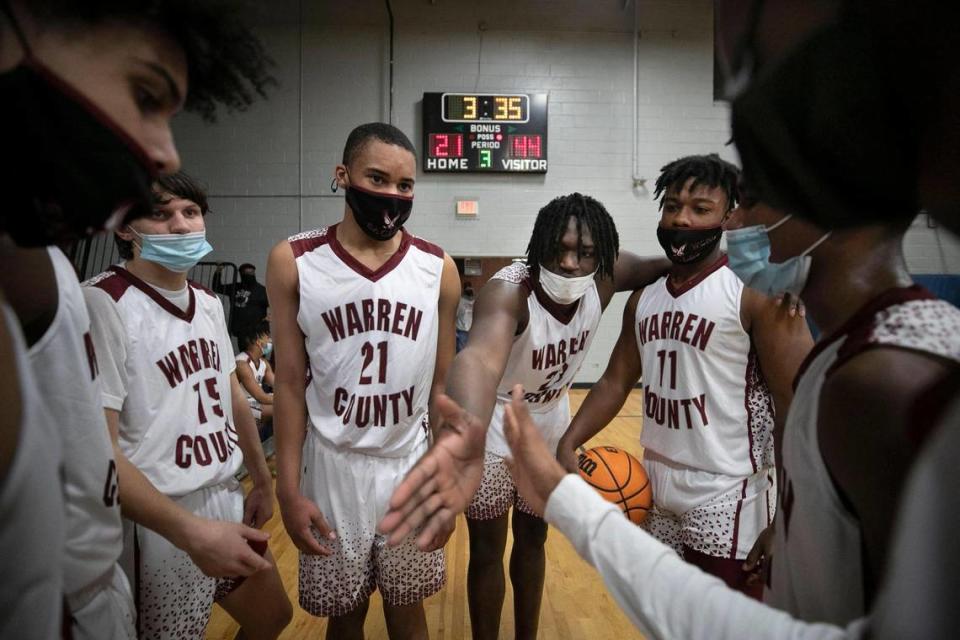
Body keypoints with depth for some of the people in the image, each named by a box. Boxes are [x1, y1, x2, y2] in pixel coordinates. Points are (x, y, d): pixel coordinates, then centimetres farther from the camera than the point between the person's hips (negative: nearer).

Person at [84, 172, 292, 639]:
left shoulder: (208, 302, 6)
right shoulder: (103, 303, -19)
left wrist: (262, 481, 17)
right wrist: (190, 531, -29)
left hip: (228, 502, 8)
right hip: (160, 525, -7)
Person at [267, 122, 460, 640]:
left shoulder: (438, 270, -6)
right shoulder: (293, 262, -9)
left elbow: (442, 386, 0)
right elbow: (290, 383, -4)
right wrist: (289, 488, -5)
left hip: (413, 463, 1)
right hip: (333, 465, 0)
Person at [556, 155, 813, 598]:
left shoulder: (758, 293, -13)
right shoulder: (644, 297, 6)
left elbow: (797, 410, -15)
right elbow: (616, 381, 9)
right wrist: (569, 444, -5)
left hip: (727, 500, -6)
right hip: (654, 491, 6)